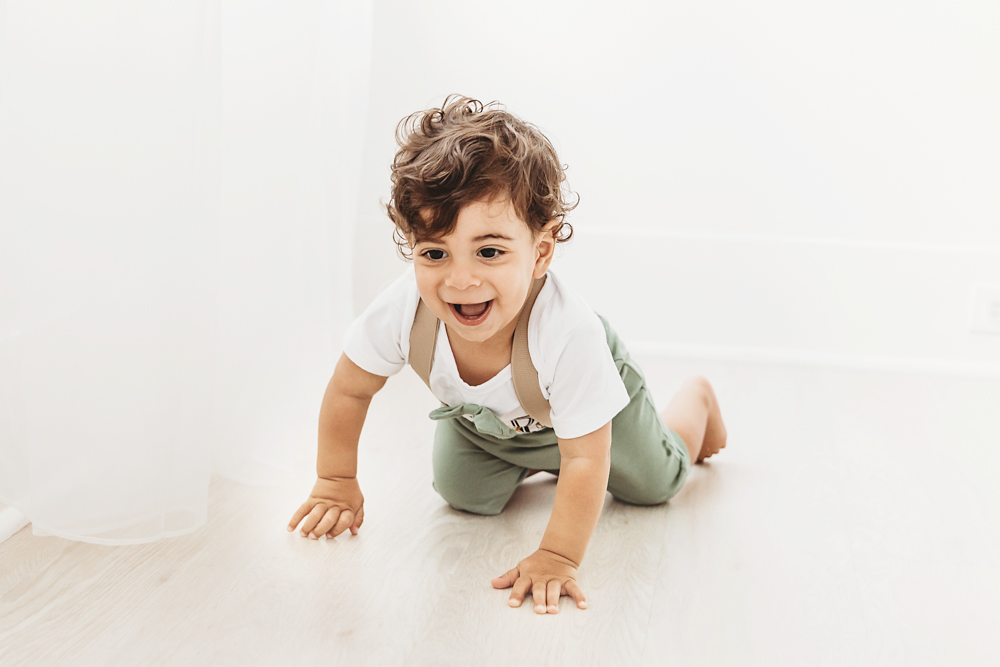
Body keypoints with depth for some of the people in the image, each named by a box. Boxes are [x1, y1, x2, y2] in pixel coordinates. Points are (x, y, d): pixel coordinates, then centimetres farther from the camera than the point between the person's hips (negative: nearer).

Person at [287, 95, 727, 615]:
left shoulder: (569, 333, -50)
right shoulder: (402, 310, -40)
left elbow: (586, 462, -38)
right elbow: (349, 390, -20)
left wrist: (558, 558, -39)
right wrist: (336, 484, -12)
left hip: (583, 402, -2)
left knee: (653, 484, 17)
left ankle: (697, 400, 49)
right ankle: (526, 461, 28)